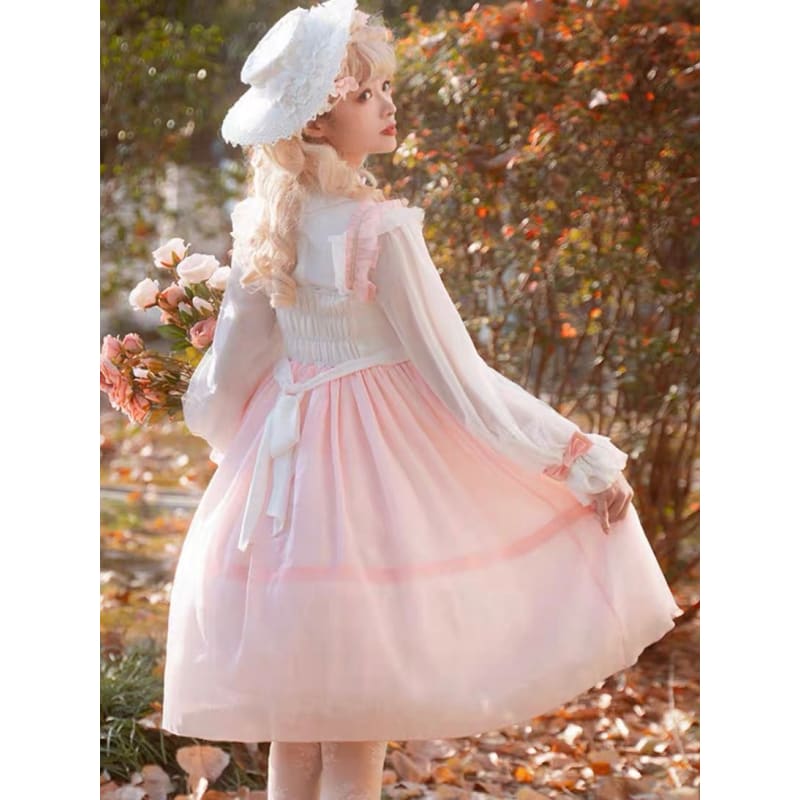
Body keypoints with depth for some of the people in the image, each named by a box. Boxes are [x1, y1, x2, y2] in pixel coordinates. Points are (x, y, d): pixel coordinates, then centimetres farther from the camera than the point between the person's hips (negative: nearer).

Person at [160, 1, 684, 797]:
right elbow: (457, 375, -16)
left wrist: (211, 415, 32)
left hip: (285, 462, 6)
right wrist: (584, 459, -9)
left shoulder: (264, 224, 1)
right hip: (376, 462, -6)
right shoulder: (382, 229, -18)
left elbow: (229, 371, 8)